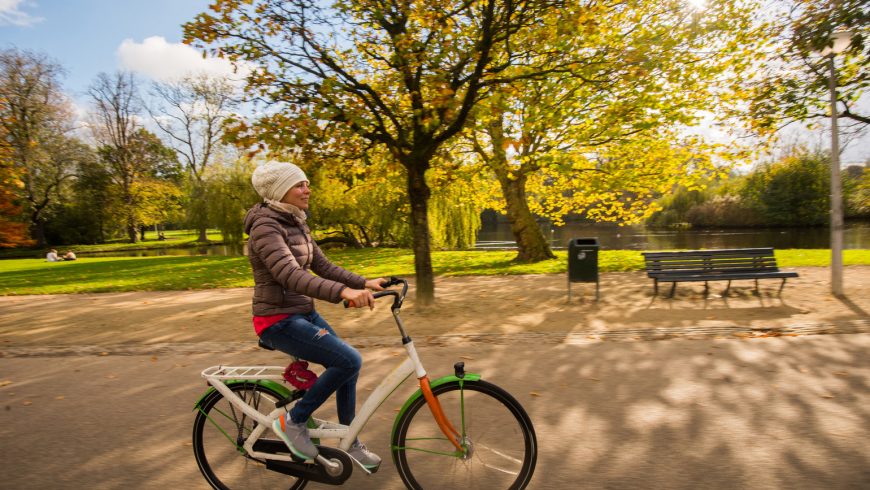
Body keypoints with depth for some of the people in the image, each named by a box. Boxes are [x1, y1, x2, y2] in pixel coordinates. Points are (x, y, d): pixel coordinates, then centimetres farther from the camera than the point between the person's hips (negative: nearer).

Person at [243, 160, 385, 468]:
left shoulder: (296, 224, 9)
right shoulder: (266, 226, -20)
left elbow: (323, 266, 8)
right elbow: (290, 275, -36)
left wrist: (365, 283, -4)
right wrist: (344, 292, -49)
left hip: (305, 313, 9)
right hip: (279, 320, -9)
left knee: (347, 367, 7)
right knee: (349, 361, -18)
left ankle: (350, 445, 25)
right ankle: (294, 421, 2)